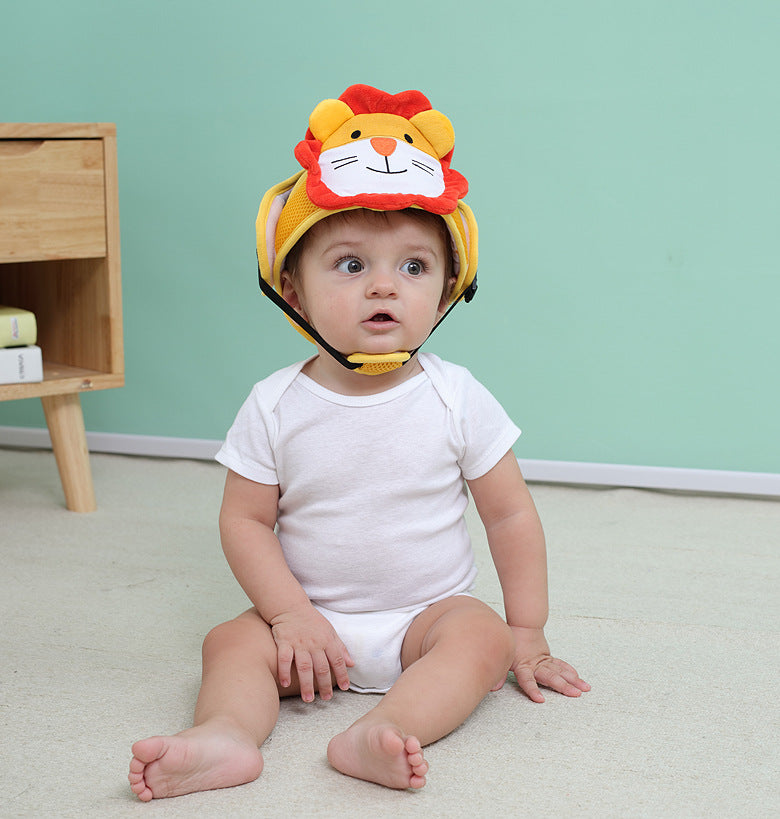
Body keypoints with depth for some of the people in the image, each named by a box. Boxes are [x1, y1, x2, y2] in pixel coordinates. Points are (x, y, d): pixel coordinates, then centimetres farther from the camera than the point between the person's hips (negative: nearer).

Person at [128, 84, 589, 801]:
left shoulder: (456, 399, -7)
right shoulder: (275, 406, -6)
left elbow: (511, 514, -2)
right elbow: (245, 520, -4)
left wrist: (528, 632, -3)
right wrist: (292, 613, -17)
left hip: (429, 612, -1)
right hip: (312, 616, 1)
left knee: (480, 635, -28)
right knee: (234, 640, -20)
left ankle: (378, 735, -47)